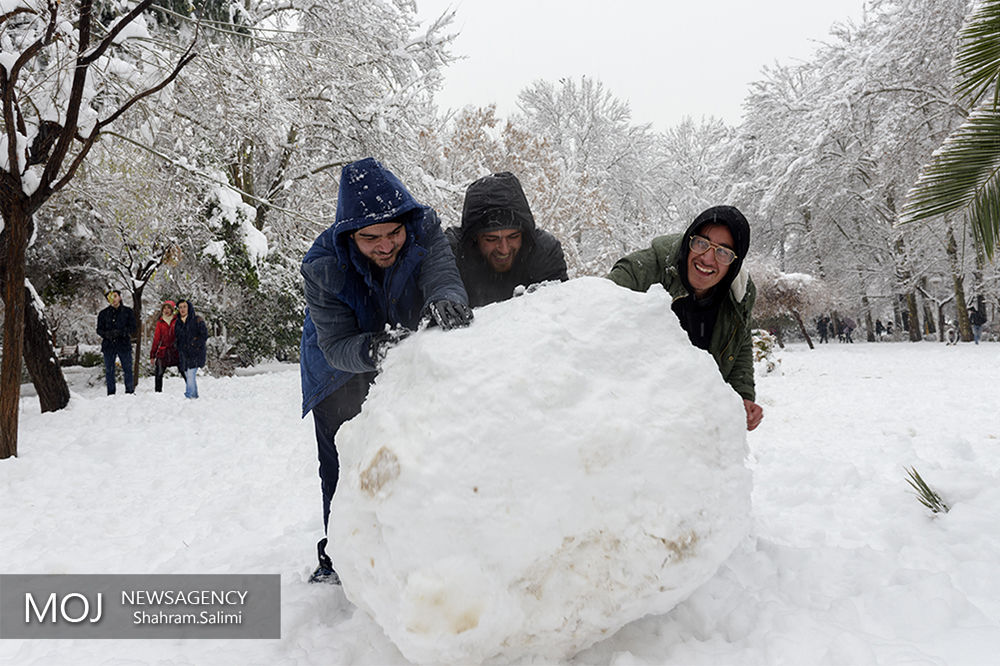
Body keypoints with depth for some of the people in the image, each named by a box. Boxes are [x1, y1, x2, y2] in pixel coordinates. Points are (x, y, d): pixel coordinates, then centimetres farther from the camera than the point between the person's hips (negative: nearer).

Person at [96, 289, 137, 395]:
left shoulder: (128, 311, 7)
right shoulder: (103, 313, 12)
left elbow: (133, 328, 1)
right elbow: (99, 329, 9)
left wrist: (120, 332, -15)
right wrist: (106, 334, -13)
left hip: (124, 344, -2)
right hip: (108, 345, 2)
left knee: (127, 369, -2)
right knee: (109, 371, 4)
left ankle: (130, 392, 5)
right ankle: (111, 394, 10)